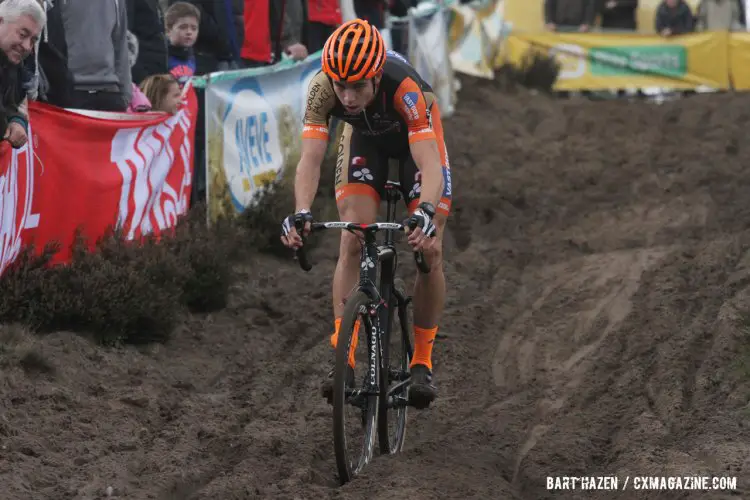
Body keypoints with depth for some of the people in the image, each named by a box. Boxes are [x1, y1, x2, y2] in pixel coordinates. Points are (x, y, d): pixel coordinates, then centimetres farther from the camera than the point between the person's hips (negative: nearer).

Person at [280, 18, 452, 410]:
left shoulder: (404, 88, -43)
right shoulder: (323, 88, -36)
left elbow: (429, 162, -48)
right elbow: (310, 158, -38)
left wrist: (426, 212, -66)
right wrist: (301, 213, -55)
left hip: (417, 137, -2)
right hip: (365, 137, 2)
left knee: (429, 250, -10)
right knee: (353, 244, -15)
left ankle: (422, 363, 4)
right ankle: (343, 358, -15)